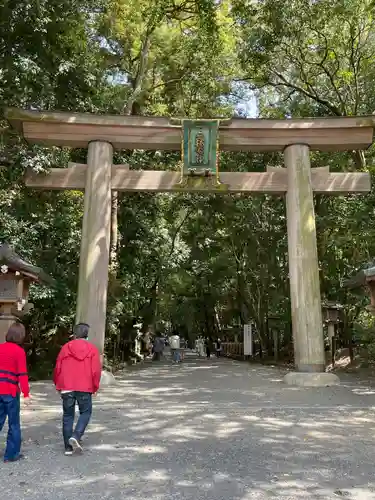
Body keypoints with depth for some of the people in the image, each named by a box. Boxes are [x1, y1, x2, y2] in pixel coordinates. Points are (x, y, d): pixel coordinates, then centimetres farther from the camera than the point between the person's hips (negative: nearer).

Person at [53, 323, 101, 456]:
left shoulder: (66, 347, 4)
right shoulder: (92, 349, 1)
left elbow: (58, 368, 5)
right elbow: (96, 370, -3)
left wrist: (58, 385, 20)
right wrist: (95, 387, 11)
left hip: (67, 388, 2)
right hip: (85, 388, -1)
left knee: (68, 415, 12)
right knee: (85, 412, 14)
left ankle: (68, 447, 14)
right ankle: (76, 436, -7)